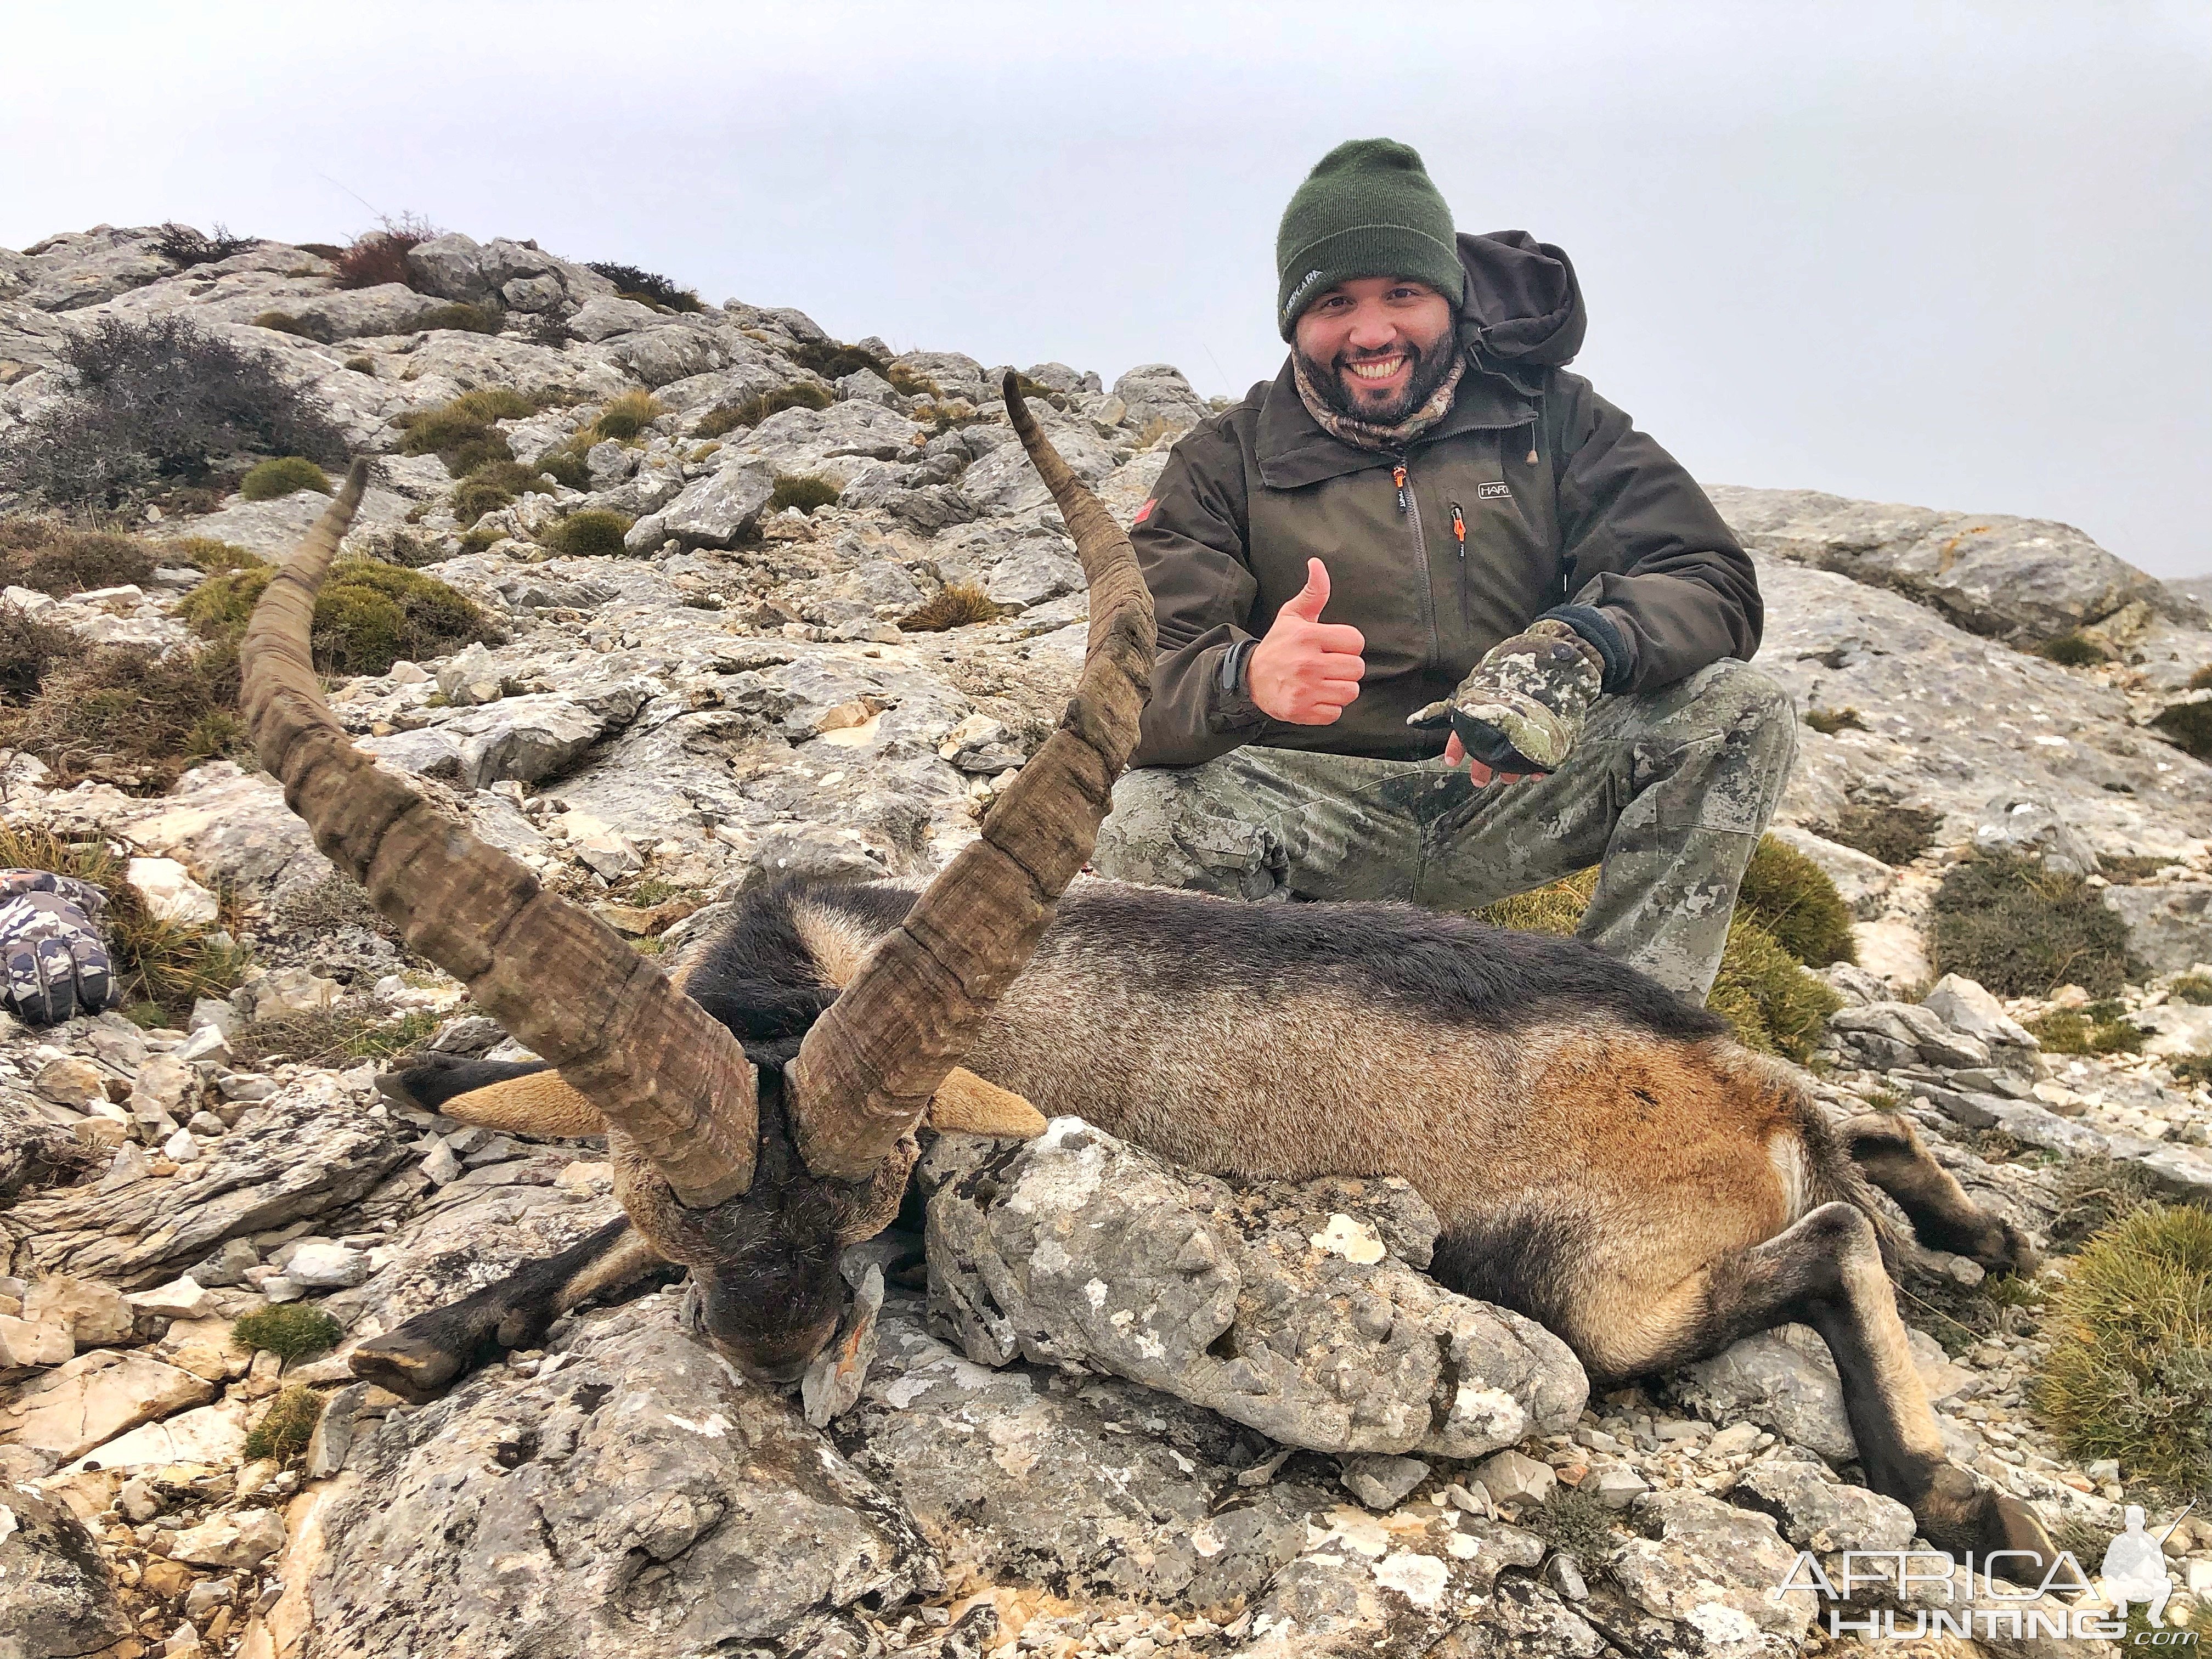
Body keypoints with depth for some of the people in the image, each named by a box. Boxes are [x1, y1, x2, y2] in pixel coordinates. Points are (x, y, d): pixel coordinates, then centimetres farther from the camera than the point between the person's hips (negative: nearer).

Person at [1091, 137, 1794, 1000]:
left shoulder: (1546, 415, 6)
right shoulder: (1224, 463, 2)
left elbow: (1712, 584, -4)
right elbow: (1134, 688, -11)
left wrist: (1578, 647, -28)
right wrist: (1246, 679, -37)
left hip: (1519, 796, 2)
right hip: (1318, 812, -1)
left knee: (1742, 711, -19)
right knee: (1142, 825, -32)